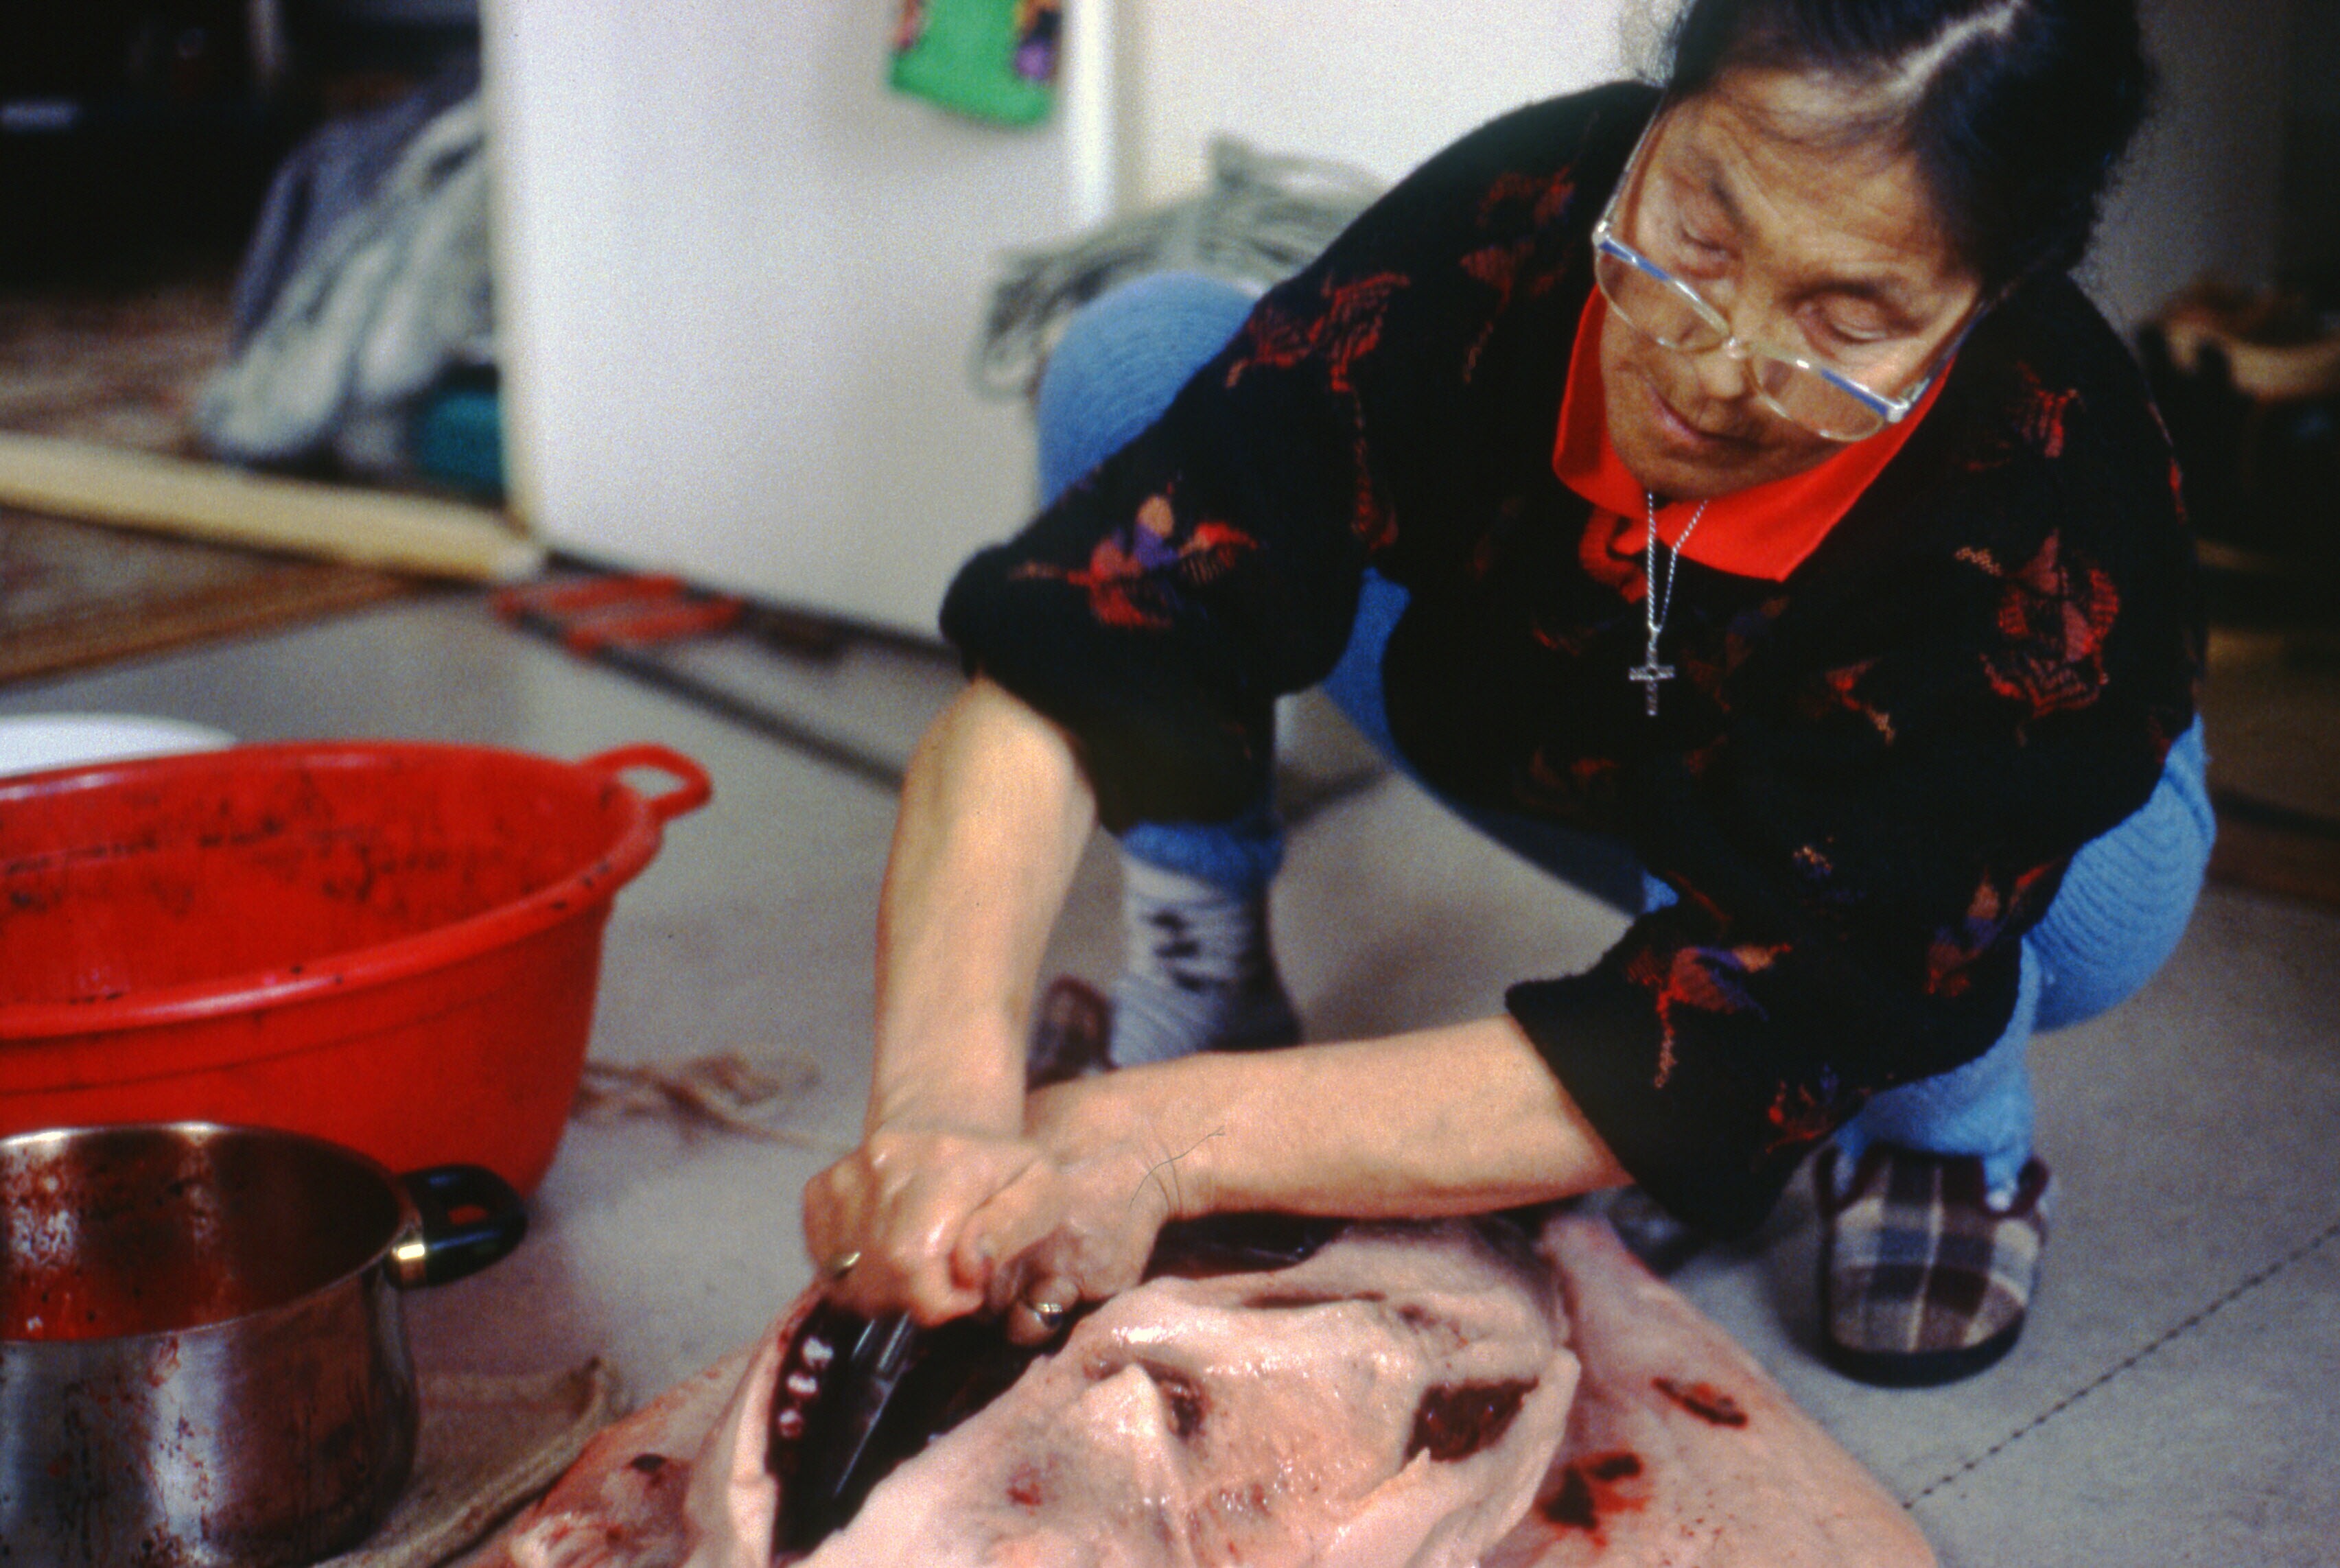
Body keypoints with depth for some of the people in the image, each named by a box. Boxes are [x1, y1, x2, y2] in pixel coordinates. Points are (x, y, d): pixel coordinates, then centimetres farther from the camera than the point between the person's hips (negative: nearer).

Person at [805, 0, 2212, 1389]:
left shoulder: (2050, 542, -40)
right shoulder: (1515, 226, -35)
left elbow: (1708, 1063, -42)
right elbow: (1060, 661, -38)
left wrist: (1171, 1145, -51)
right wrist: (945, 1103, -53)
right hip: (1521, 717, 2)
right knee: (1137, 364, -22)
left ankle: (1949, 1134, -3)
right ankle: (1205, 985, -6)